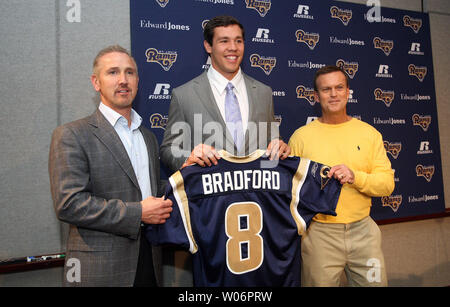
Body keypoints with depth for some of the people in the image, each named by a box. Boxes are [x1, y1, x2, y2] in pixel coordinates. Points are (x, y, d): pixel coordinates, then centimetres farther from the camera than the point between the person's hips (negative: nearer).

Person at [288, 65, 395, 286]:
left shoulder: (369, 133, 5)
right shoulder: (301, 136, -2)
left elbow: (387, 183, 2)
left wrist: (355, 177, -17)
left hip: (363, 229, 3)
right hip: (319, 233, -2)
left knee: (375, 282, 14)